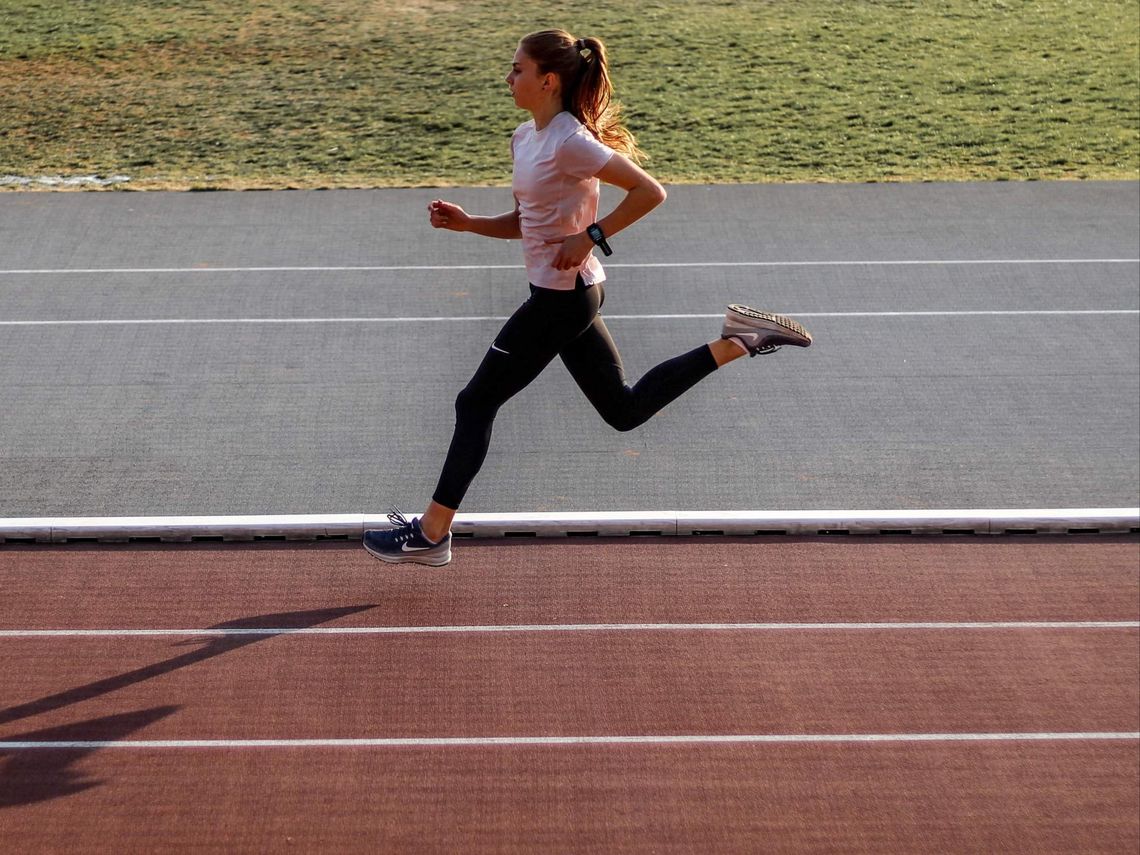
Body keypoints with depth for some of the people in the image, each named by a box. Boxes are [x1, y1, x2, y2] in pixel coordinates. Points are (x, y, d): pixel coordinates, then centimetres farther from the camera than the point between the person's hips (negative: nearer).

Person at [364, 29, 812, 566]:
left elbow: (649, 191, -21)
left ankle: (431, 533, 8)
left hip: (562, 296, -10)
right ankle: (736, 341, 16)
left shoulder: (570, 142, -19)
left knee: (476, 403, -2)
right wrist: (465, 222, 4)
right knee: (625, 409, 16)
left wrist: (591, 237, -20)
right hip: (567, 296, 10)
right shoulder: (525, 137, 9)